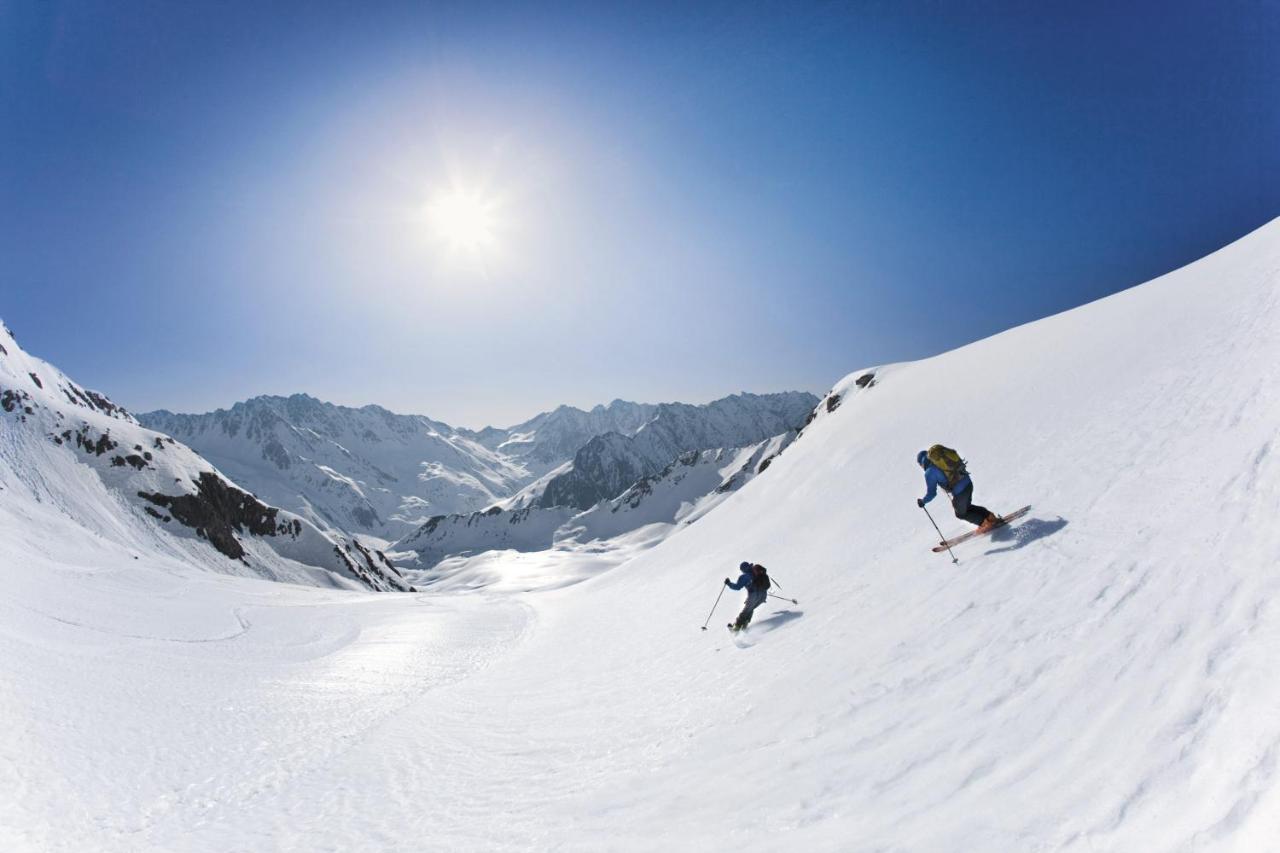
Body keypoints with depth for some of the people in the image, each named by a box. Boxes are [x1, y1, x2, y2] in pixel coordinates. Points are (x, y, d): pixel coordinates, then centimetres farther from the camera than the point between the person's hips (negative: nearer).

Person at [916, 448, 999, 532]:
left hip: (959, 492, -7)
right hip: (968, 483, 7)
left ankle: (986, 522, 20)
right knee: (967, 507, 32)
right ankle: (990, 516, 30)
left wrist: (922, 501, 10)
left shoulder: (929, 473, -11)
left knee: (960, 513, 21)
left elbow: (932, 493, -8)